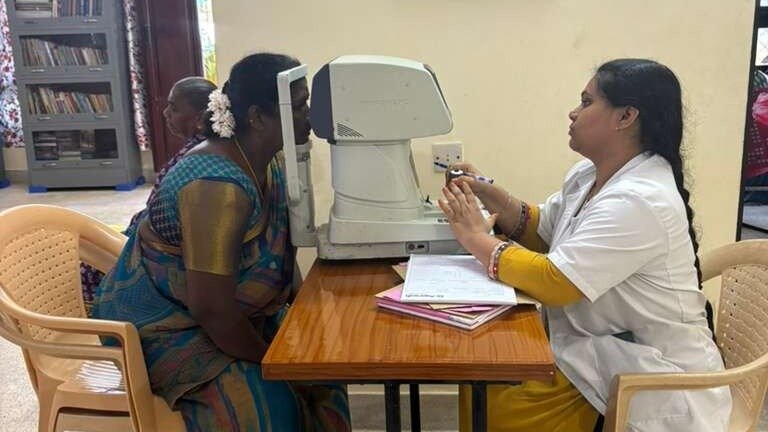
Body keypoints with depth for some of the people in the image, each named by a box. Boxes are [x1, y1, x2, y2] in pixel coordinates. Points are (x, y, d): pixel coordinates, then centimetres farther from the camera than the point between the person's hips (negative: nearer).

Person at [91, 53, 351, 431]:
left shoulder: (272, 163, -5)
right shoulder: (219, 186, -31)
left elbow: (281, 249, 7)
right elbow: (211, 308, -31)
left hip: (227, 316, 8)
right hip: (161, 328, -8)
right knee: (268, 401, -24)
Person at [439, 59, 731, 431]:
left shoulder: (639, 201, -27)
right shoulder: (588, 175, 4)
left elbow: (554, 282, -31)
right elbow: (542, 232, 14)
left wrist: (476, 239, -19)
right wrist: (489, 195, -2)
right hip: (600, 350, 9)